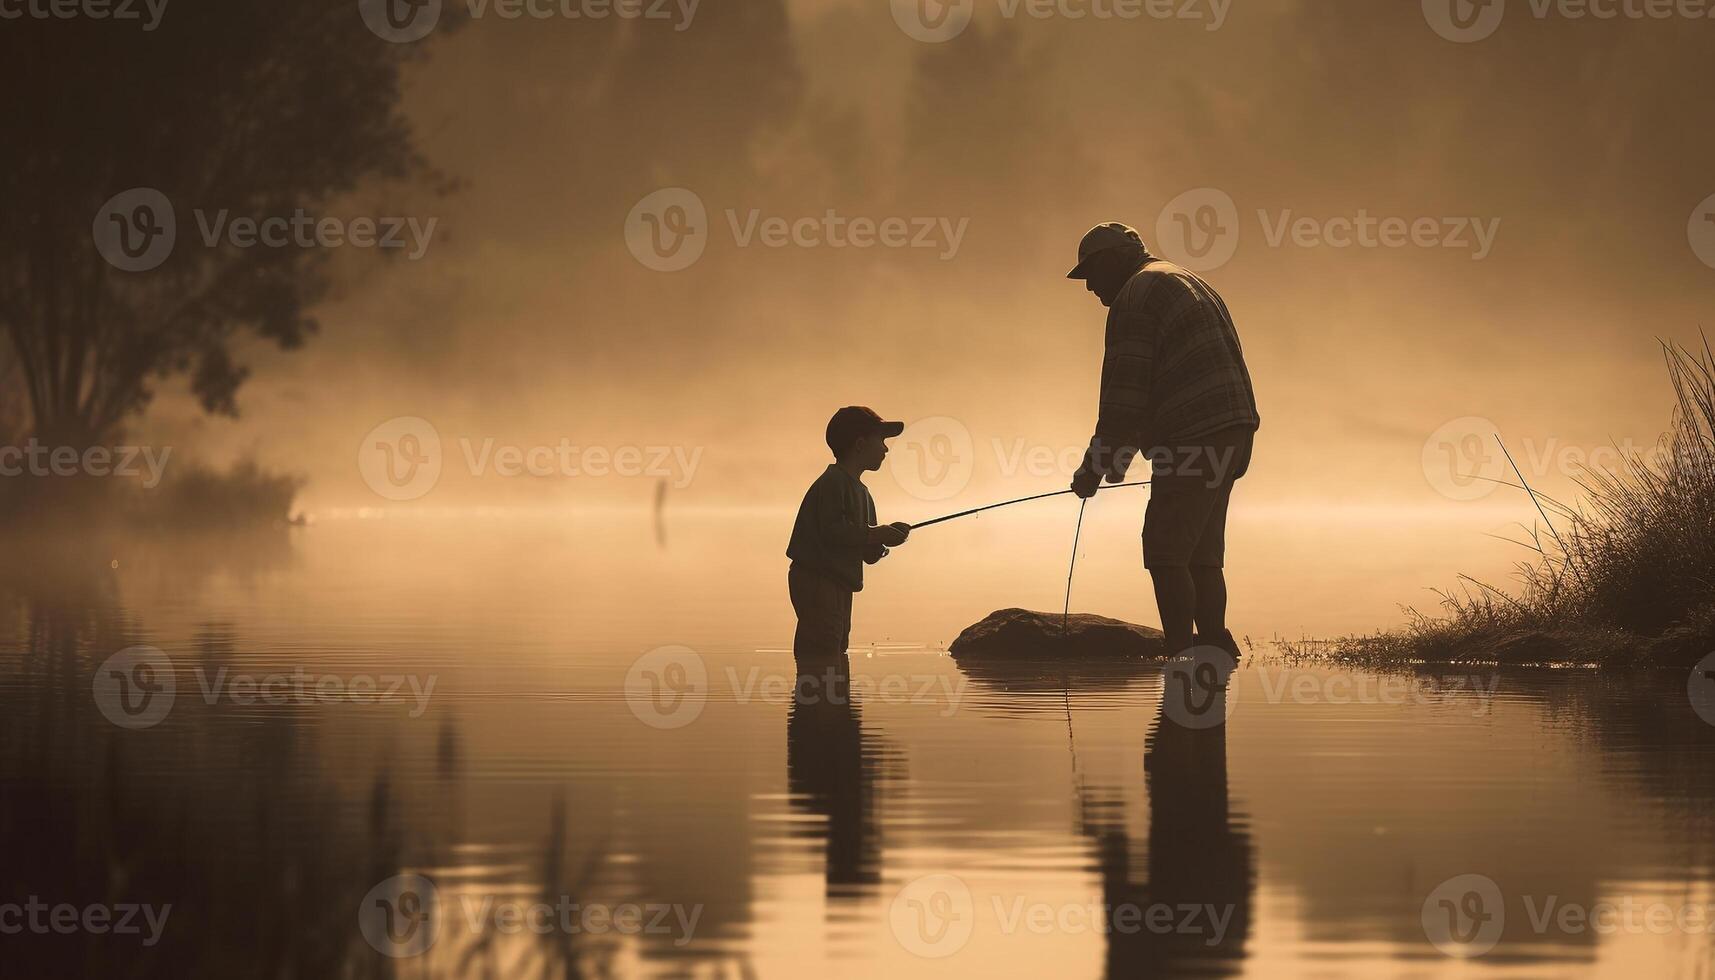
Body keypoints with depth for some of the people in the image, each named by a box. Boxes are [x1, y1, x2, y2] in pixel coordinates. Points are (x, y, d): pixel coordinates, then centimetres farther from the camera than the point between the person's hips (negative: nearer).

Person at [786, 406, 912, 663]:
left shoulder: (860, 492, 20)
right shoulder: (832, 483, -10)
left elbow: (866, 552, 20)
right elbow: (831, 531, -24)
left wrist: (883, 539, 0)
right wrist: (874, 535, -16)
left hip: (838, 587, 11)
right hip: (817, 582, -11)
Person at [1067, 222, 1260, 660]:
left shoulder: (1134, 298, -5)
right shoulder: (1189, 284, 27)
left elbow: (1124, 390, -12)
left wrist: (1095, 466, -7)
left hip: (1192, 437, -10)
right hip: (1231, 432, 10)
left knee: (1165, 552, -10)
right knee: (1202, 554, 12)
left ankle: (1183, 658, -15)